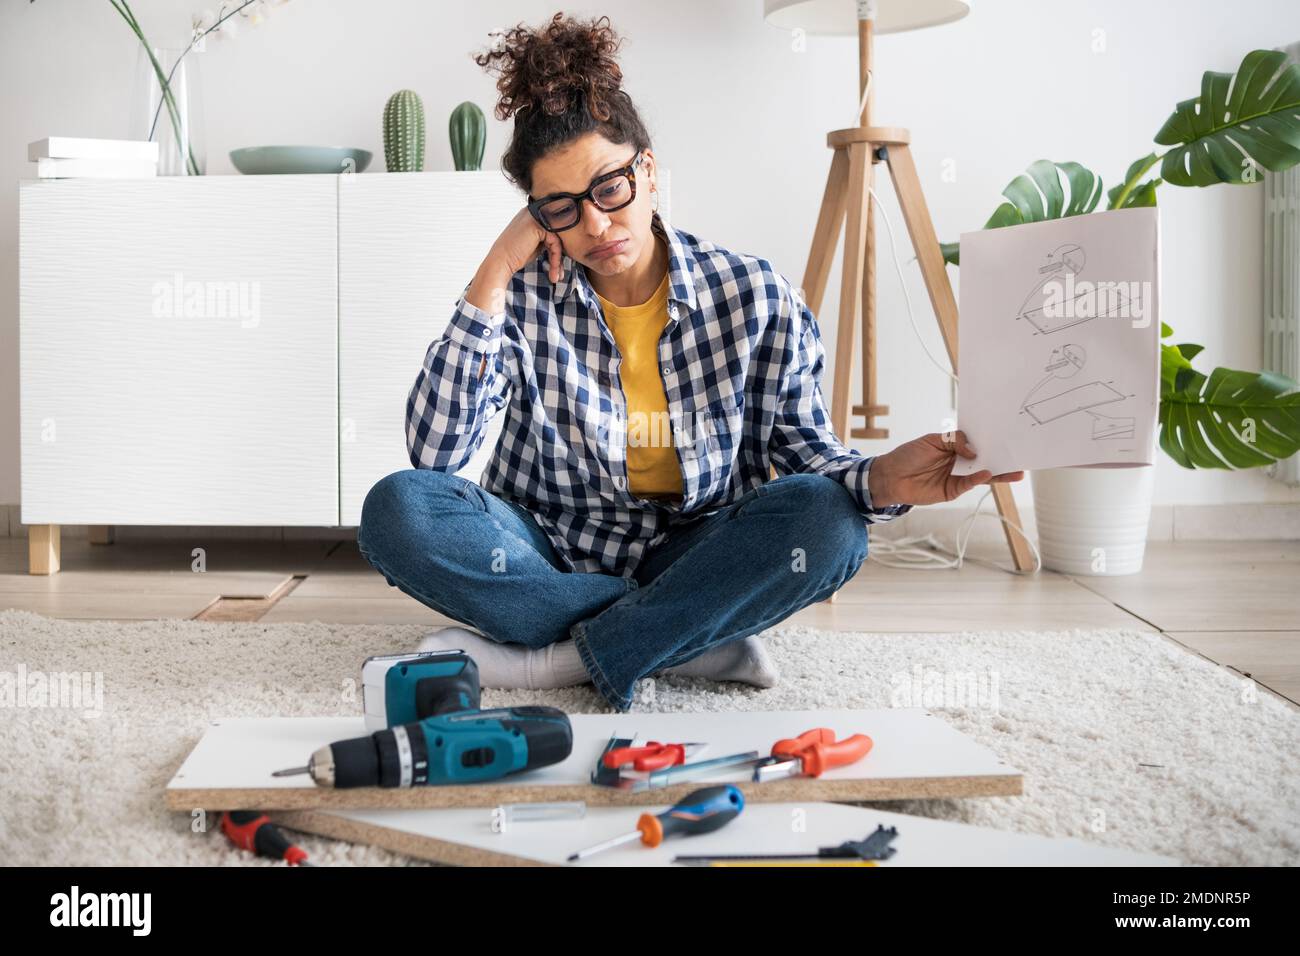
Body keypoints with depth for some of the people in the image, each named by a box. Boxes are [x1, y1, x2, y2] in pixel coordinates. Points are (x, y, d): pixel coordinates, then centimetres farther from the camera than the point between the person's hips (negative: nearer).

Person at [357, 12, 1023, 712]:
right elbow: (435, 453, -17)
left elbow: (805, 455, -1)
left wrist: (882, 480, -25)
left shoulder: (754, 298, -6)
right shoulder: (523, 296, -6)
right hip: (546, 558, 1)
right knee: (400, 508, -27)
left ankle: (546, 662, -24)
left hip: (688, 560, 0)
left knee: (826, 518, -29)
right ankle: (698, 640, -23)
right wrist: (493, 275, -19)